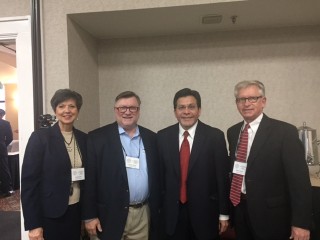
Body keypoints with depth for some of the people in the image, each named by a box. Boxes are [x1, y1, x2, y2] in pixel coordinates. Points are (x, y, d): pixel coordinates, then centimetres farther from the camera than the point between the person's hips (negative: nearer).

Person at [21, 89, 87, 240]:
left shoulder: (83, 138, 3)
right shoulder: (40, 137, -10)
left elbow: (86, 177, 8)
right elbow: (28, 181, -12)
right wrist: (33, 224, -13)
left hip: (76, 211, 4)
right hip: (49, 215, -4)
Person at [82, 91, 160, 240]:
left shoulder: (151, 138, 5)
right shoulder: (97, 137, -6)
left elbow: (156, 176, 8)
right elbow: (89, 179, -7)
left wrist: (156, 210, 8)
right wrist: (90, 216, -8)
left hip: (143, 214, 3)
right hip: (110, 215, -3)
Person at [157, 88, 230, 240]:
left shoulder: (215, 136, -8)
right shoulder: (163, 136, -2)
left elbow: (222, 176, -5)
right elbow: (159, 174, 2)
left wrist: (223, 213, -3)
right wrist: (159, 209, 4)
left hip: (205, 211, -1)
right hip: (173, 212, 2)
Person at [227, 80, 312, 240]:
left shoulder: (285, 131, -13)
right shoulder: (232, 132, 5)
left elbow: (299, 179, -15)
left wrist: (301, 223, -17)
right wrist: (231, 204, 10)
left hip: (271, 215, -5)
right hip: (240, 211, 5)